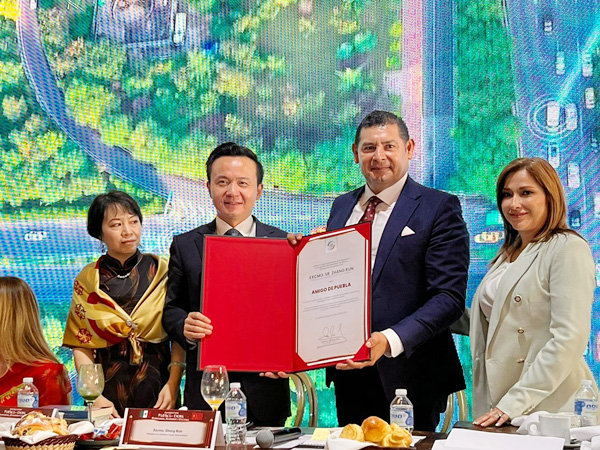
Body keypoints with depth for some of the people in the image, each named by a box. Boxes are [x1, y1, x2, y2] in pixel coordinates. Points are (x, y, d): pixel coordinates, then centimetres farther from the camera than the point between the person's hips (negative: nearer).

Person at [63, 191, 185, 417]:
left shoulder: (162, 272, 0)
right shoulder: (86, 281, 3)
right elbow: (81, 346, 1)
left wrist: (173, 384, -15)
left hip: (157, 391, 0)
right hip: (108, 391, 1)